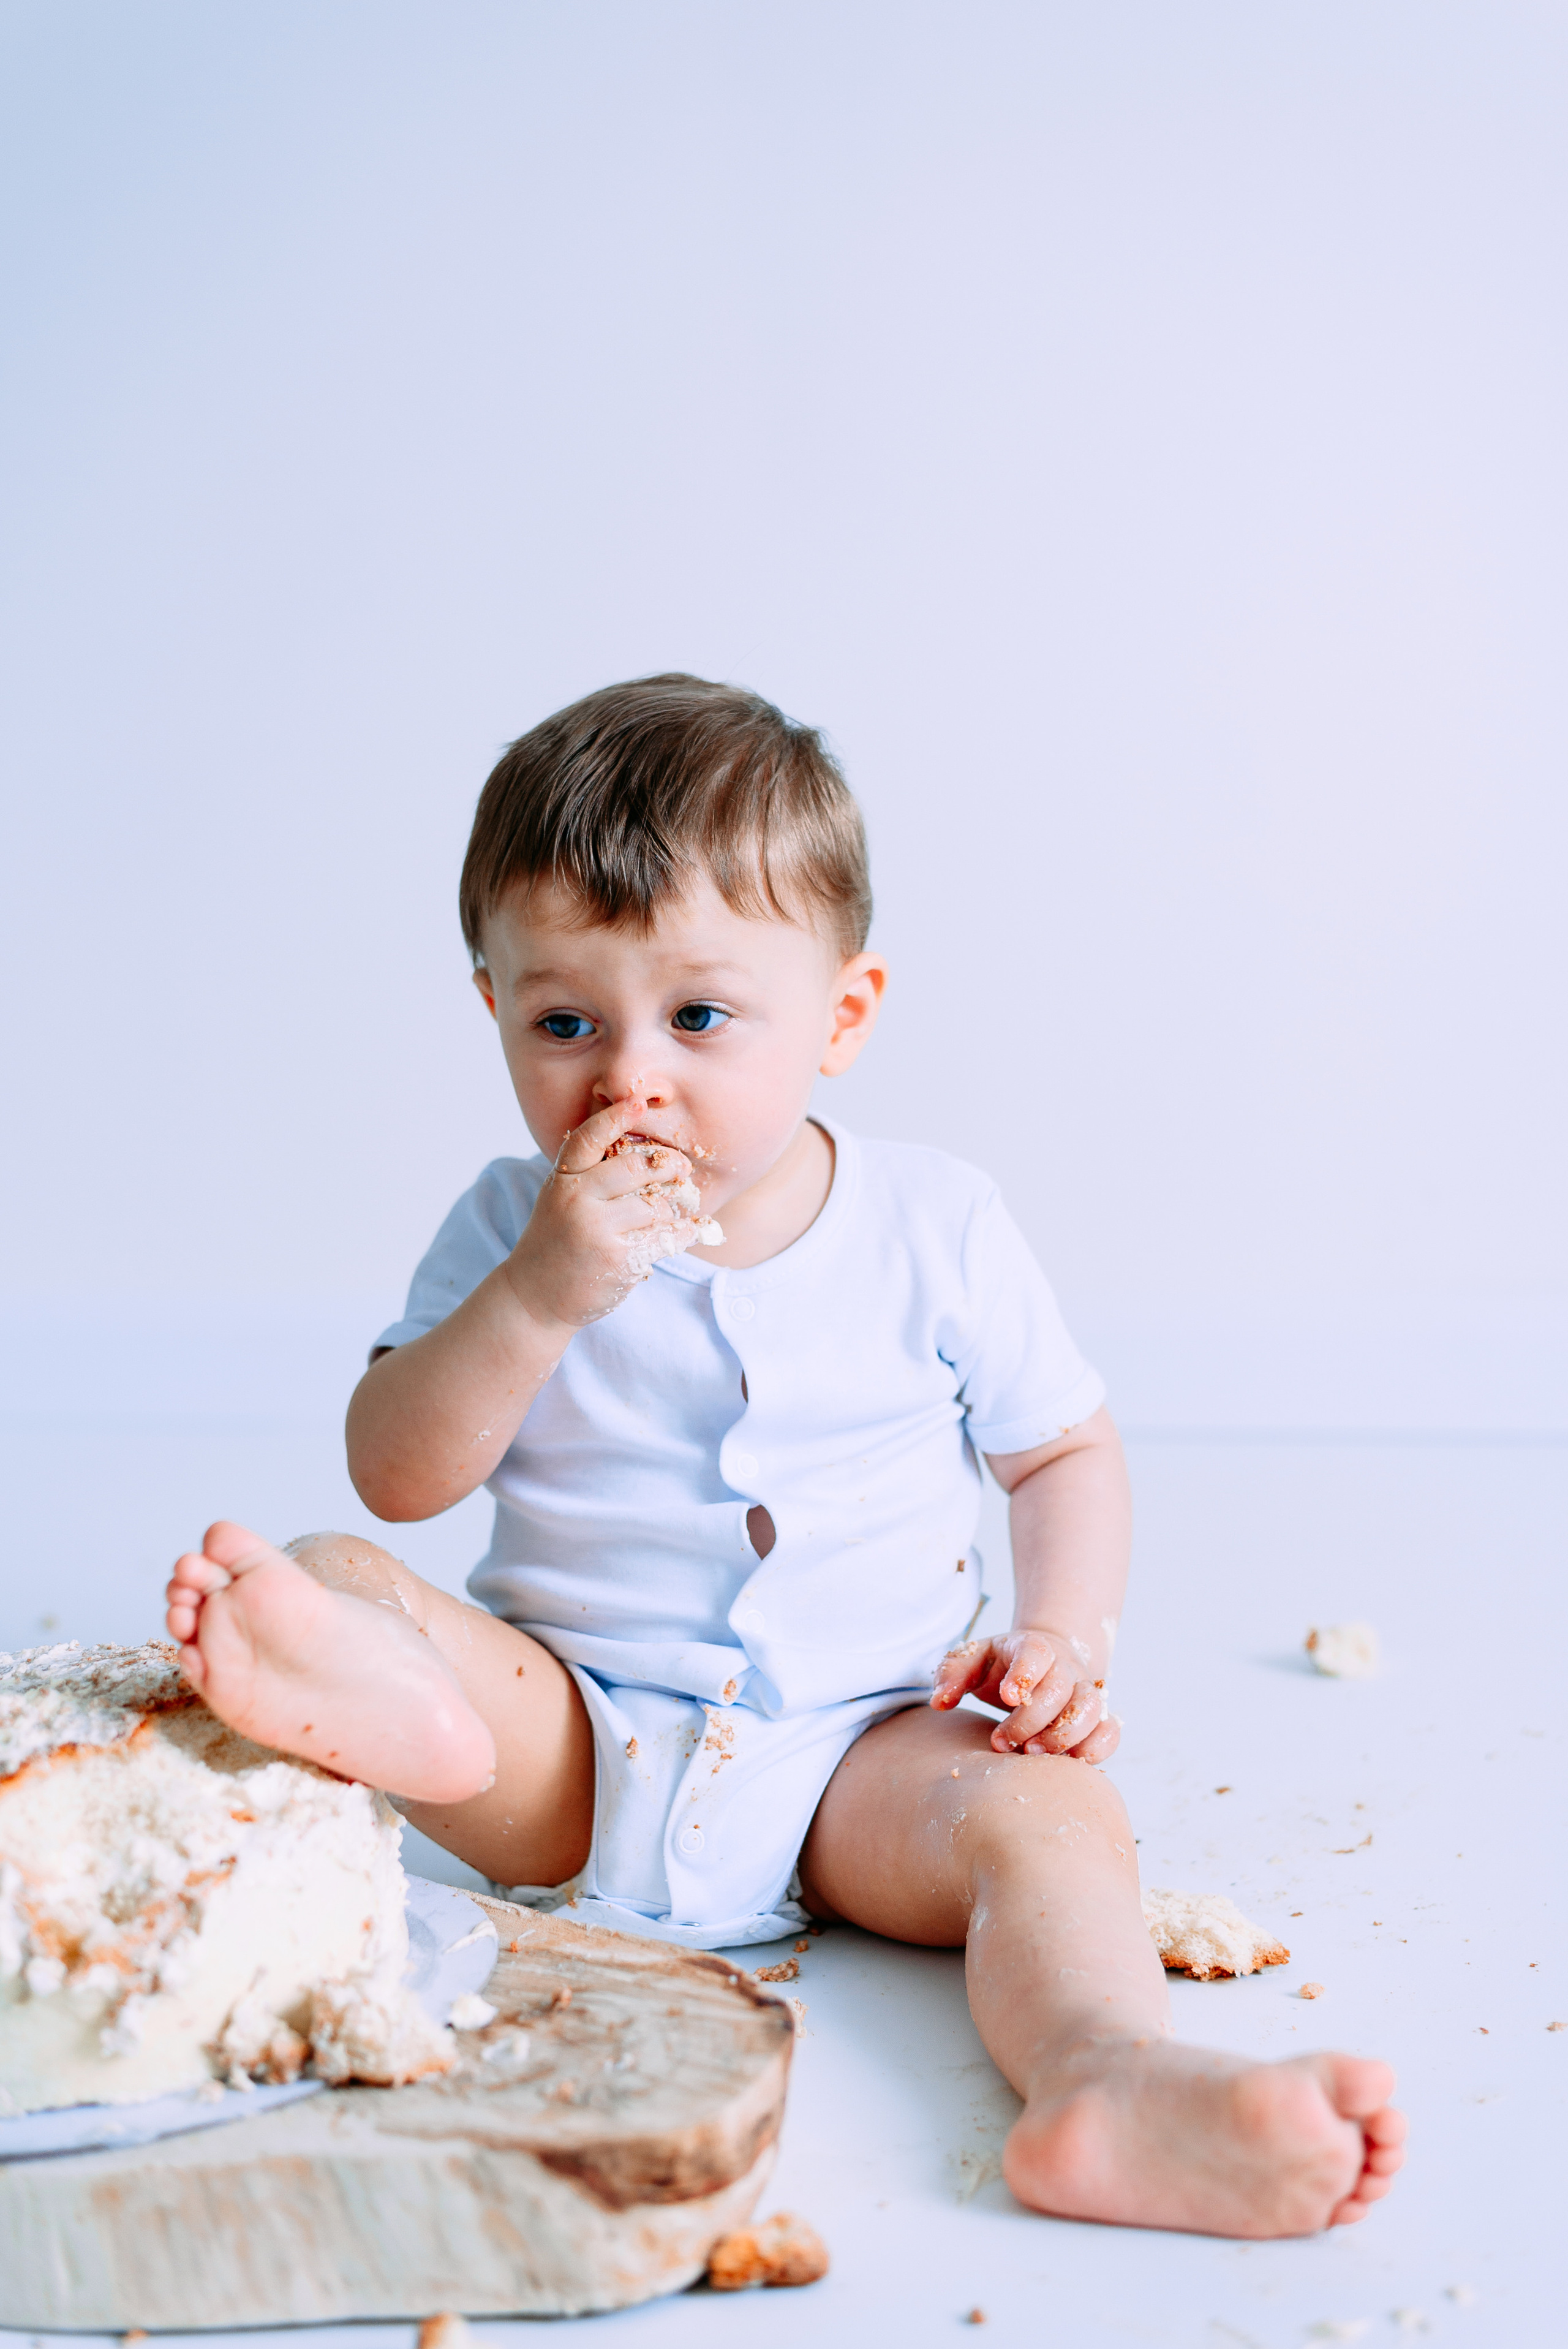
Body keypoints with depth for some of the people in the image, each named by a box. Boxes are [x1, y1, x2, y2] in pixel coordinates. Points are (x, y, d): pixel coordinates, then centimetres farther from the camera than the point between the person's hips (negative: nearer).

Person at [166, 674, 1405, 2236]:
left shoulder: (938, 1227, 0)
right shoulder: (512, 1227, 1)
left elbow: (1065, 1450, 10)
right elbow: (397, 1479, -7)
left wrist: (1062, 1640, -9)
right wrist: (543, 1293, -22)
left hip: (857, 1752, 0)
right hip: (568, 1750, 1)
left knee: (1039, 1813, -29)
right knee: (338, 1579, -21)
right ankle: (391, 1700, -54)